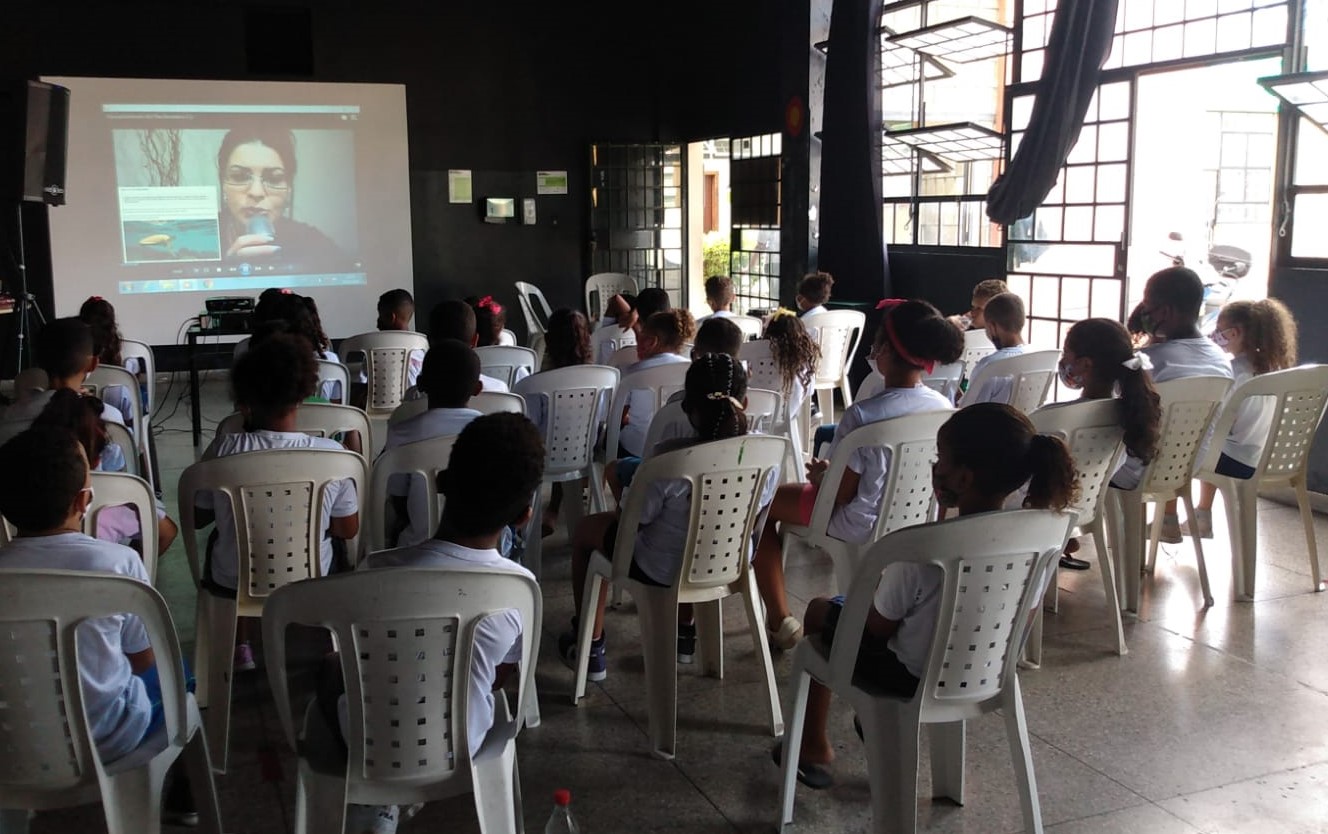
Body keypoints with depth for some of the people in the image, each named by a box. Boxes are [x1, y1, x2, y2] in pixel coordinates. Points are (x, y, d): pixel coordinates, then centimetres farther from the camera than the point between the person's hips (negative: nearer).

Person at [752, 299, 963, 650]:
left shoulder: (862, 415, -29)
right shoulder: (945, 408, -10)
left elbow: (840, 493, -22)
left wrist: (820, 474, 2)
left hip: (863, 527, -7)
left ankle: (780, 622, 17)